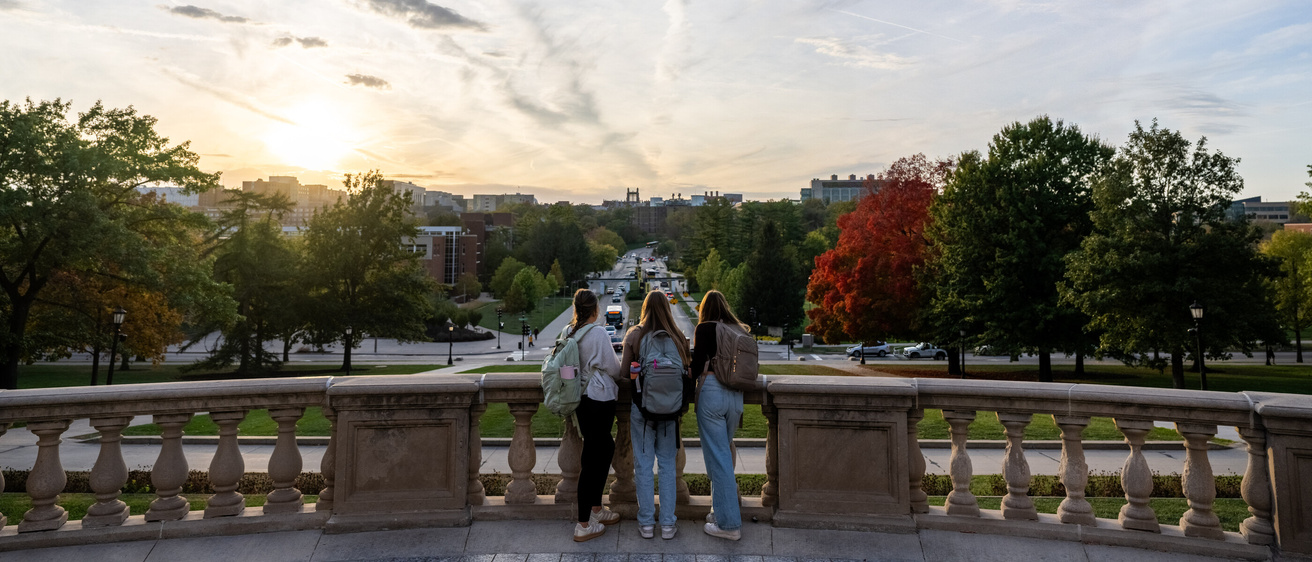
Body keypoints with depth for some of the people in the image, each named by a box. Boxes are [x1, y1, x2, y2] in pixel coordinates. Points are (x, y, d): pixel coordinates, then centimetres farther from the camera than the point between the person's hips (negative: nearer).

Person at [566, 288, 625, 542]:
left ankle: (596, 509, 31)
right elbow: (613, 368, -10)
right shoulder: (598, 334, -18)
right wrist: (619, 373, 11)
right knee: (592, 457, 0)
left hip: (579, 397, 7)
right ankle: (584, 525, 7)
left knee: (605, 447, 21)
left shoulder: (567, 332, 1)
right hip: (600, 399, -7)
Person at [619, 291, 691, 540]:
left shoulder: (634, 335, -6)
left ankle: (646, 523, 17)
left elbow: (623, 370, -2)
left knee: (643, 465, 9)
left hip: (641, 405, -1)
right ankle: (668, 524, 17)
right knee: (668, 465, 10)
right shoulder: (678, 337, -3)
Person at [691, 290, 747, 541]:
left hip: (711, 391, -6)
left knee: (717, 457, -1)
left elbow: (697, 366, -7)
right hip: (735, 396, 6)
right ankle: (721, 509, 27)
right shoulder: (740, 330, 11)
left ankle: (729, 524, 3)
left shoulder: (704, 328, -3)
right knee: (723, 452, 18)